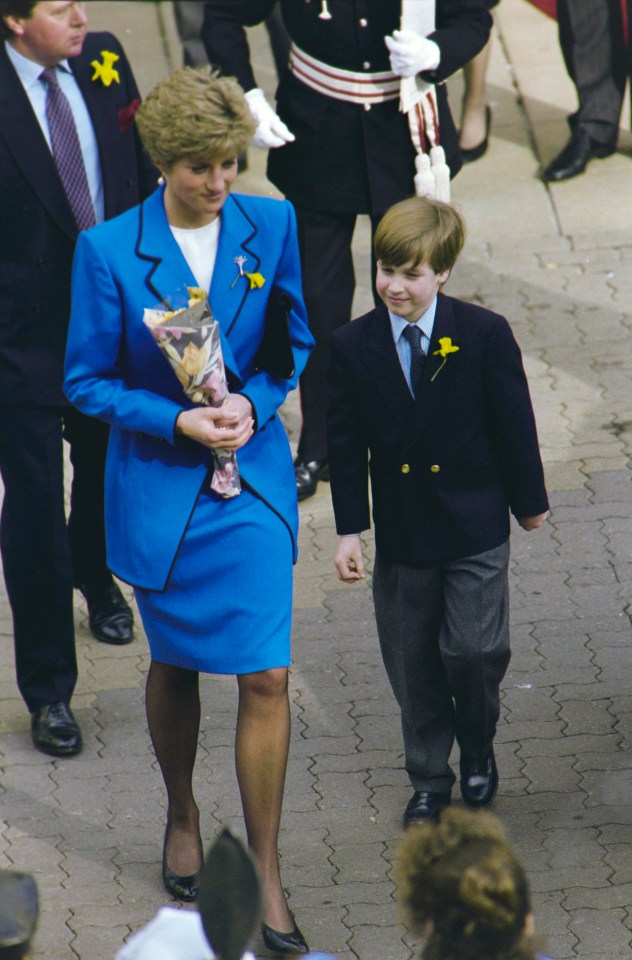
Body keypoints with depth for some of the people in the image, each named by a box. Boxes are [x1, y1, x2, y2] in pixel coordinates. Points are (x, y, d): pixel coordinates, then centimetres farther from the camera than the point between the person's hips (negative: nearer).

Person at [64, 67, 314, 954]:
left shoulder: (271, 226, -5)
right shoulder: (109, 251, -12)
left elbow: (297, 343, 6)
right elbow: (87, 381, -5)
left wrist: (253, 402, -13)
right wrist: (178, 422, -18)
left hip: (252, 480, 1)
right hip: (159, 486, -1)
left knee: (265, 676, -4)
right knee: (176, 664, 17)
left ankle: (266, 876, 6)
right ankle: (182, 820, 44)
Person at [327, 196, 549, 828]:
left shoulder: (484, 335, -11)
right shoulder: (352, 346, -6)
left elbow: (513, 424, -1)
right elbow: (346, 445, 0)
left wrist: (529, 501, 5)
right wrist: (349, 530, -2)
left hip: (475, 527, -2)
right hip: (402, 532, 2)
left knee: (474, 650, -3)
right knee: (413, 664, 9)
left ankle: (478, 751, 26)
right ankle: (429, 780, 25)